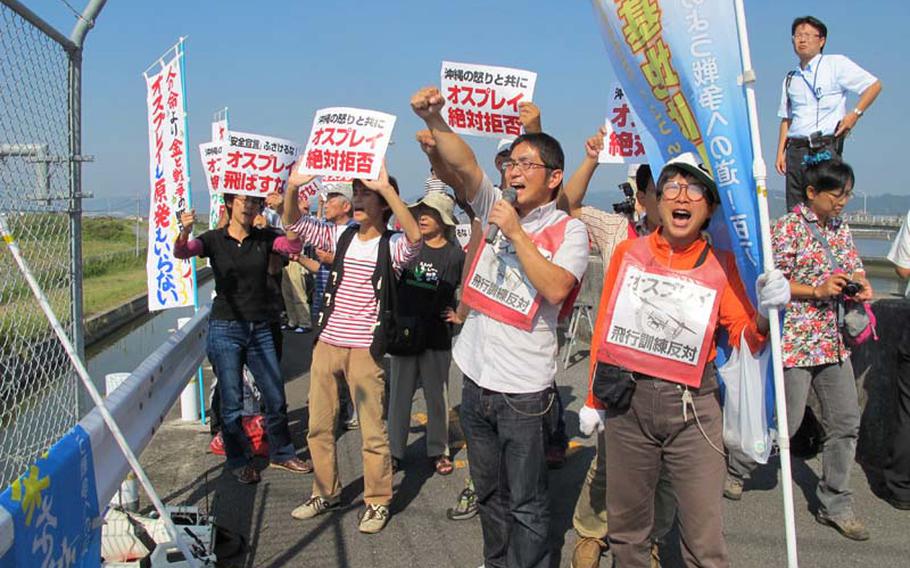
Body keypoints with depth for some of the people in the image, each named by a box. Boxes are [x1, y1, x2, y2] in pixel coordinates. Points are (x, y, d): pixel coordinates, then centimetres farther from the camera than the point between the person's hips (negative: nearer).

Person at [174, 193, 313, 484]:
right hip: (226, 329, -2)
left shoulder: (264, 238, 3)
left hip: (260, 329, 2)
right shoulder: (214, 239, -1)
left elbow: (294, 246, -15)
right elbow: (181, 252, -17)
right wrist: (184, 231, -39)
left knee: (276, 397, 8)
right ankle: (237, 461, 21)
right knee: (232, 401, 4)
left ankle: (281, 453, 28)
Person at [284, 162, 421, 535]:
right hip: (326, 342, 5)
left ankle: (378, 501, 19)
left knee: (372, 430, 2)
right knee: (319, 424, 14)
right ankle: (325, 492, 32)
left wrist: (385, 186, -35)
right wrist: (294, 185, -13)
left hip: (365, 348, -5)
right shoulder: (340, 236, 7)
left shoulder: (392, 246, -7)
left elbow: (415, 236, -30)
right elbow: (292, 223, 6)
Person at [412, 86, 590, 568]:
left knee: (526, 505, 4)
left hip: (523, 389, -5)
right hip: (476, 379, 6)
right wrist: (433, 119, -24)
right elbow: (461, 165, -9)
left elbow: (556, 288, -22)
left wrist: (516, 232, -18)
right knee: (488, 493, 21)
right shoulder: (496, 207, 6)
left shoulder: (568, 229, -6)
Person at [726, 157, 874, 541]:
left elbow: (855, 270, 17)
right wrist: (817, 291, -21)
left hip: (834, 342, 7)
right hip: (795, 340, -7)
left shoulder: (841, 229, 12)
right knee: (785, 422, -1)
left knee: (845, 422, 7)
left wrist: (861, 287, -6)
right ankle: (734, 466, 24)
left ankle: (835, 505, 19)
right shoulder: (788, 228, -10)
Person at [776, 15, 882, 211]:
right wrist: (780, 153, 11)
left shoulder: (836, 64, 4)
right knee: (795, 211, 1)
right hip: (796, 149, 5)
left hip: (826, 146, -5)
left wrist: (855, 114, -7)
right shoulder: (791, 79, 19)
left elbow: (874, 85, 3)